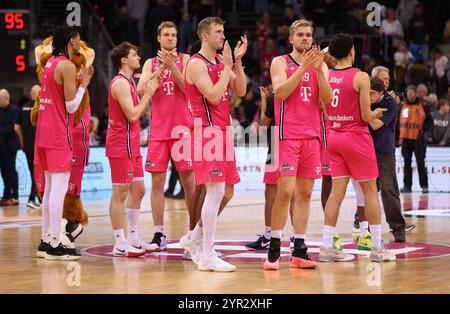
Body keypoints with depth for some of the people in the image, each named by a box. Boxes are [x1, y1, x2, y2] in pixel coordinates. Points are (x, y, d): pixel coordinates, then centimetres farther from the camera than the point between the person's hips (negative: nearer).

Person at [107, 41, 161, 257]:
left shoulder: (128, 83, 18)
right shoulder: (120, 83, -14)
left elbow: (139, 113, 18)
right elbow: (132, 115, -21)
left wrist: (149, 91, 11)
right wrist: (148, 94, -10)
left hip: (131, 145, 10)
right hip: (121, 144, -10)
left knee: (138, 190, 12)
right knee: (120, 193, -7)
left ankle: (133, 238, 19)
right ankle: (120, 244, -5)